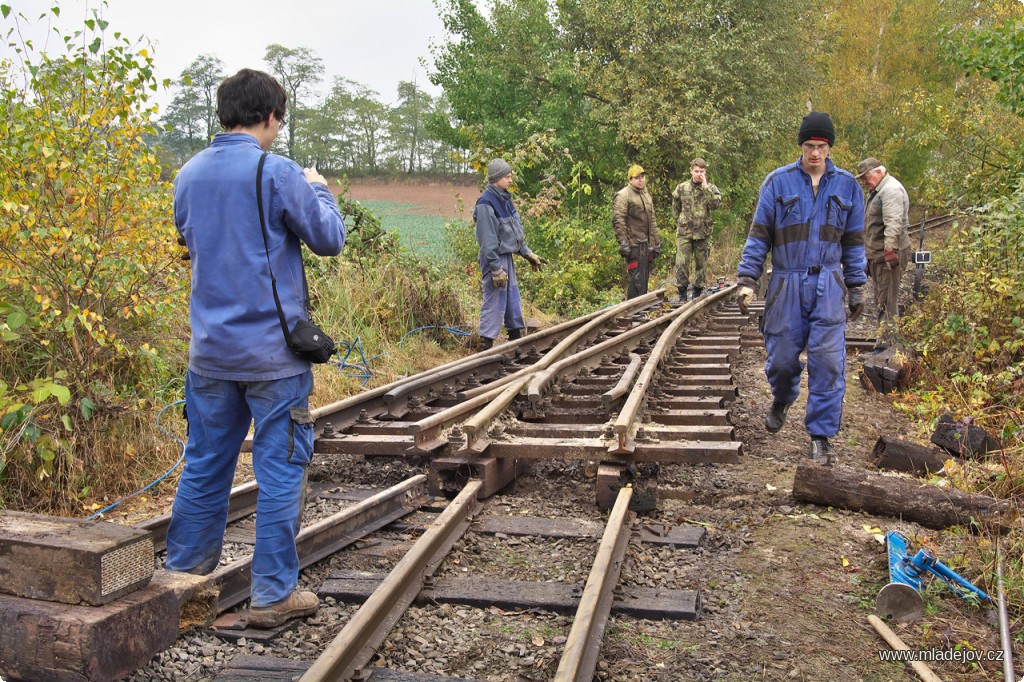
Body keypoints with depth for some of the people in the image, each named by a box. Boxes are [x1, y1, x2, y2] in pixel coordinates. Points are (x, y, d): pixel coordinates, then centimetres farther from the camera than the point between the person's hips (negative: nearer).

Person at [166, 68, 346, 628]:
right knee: (280, 470, 3)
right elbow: (329, 238, -3)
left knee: (205, 465, 17)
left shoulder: (188, 174, 7)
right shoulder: (278, 173, -12)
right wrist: (318, 189, 14)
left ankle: (181, 576, 29)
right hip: (273, 351, -6)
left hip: (210, 350, 6)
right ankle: (273, 594, 11)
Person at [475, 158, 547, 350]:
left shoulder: (504, 199, 11)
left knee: (513, 299, 16)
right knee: (495, 302, -6)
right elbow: (487, 240, -21)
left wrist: (527, 253, 19)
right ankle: (485, 346, 1)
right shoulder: (486, 204, -18)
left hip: (507, 256, 9)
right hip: (495, 259, -9)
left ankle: (516, 335, 28)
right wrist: (496, 269, -21)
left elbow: (516, 231, 20)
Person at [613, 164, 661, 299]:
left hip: (647, 244, 8)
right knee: (635, 278, -10)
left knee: (644, 277, 11)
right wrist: (623, 242, -20)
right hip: (634, 244, -8)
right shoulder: (623, 195, -7)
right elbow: (618, 220, -14)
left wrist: (656, 242, 22)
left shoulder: (647, 195, 21)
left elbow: (652, 221, 25)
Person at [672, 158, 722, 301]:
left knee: (701, 263, 8)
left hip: (703, 233, 0)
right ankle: (682, 292, 3)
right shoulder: (681, 187, 5)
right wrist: (680, 222, 10)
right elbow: (675, 208, 16)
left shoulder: (711, 188, 2)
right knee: (681, 263, -7)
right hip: (684, 232, 0)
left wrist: (705, 187, -18)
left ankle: (697, 291, 19)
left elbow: (716, 203, -17)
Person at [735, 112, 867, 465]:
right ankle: (781, 401, 40)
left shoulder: (846, 185, 8)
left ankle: (821, 436, 4)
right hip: (786, 286, -1)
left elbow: (853, 242, 14)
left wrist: (856, 288, 12)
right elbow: (759, 234, 2)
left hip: (828, 287, 1)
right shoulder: (778, 182, 1)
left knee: (827, 362, -6)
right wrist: (747, 279, -5)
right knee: (781, 358, 6)